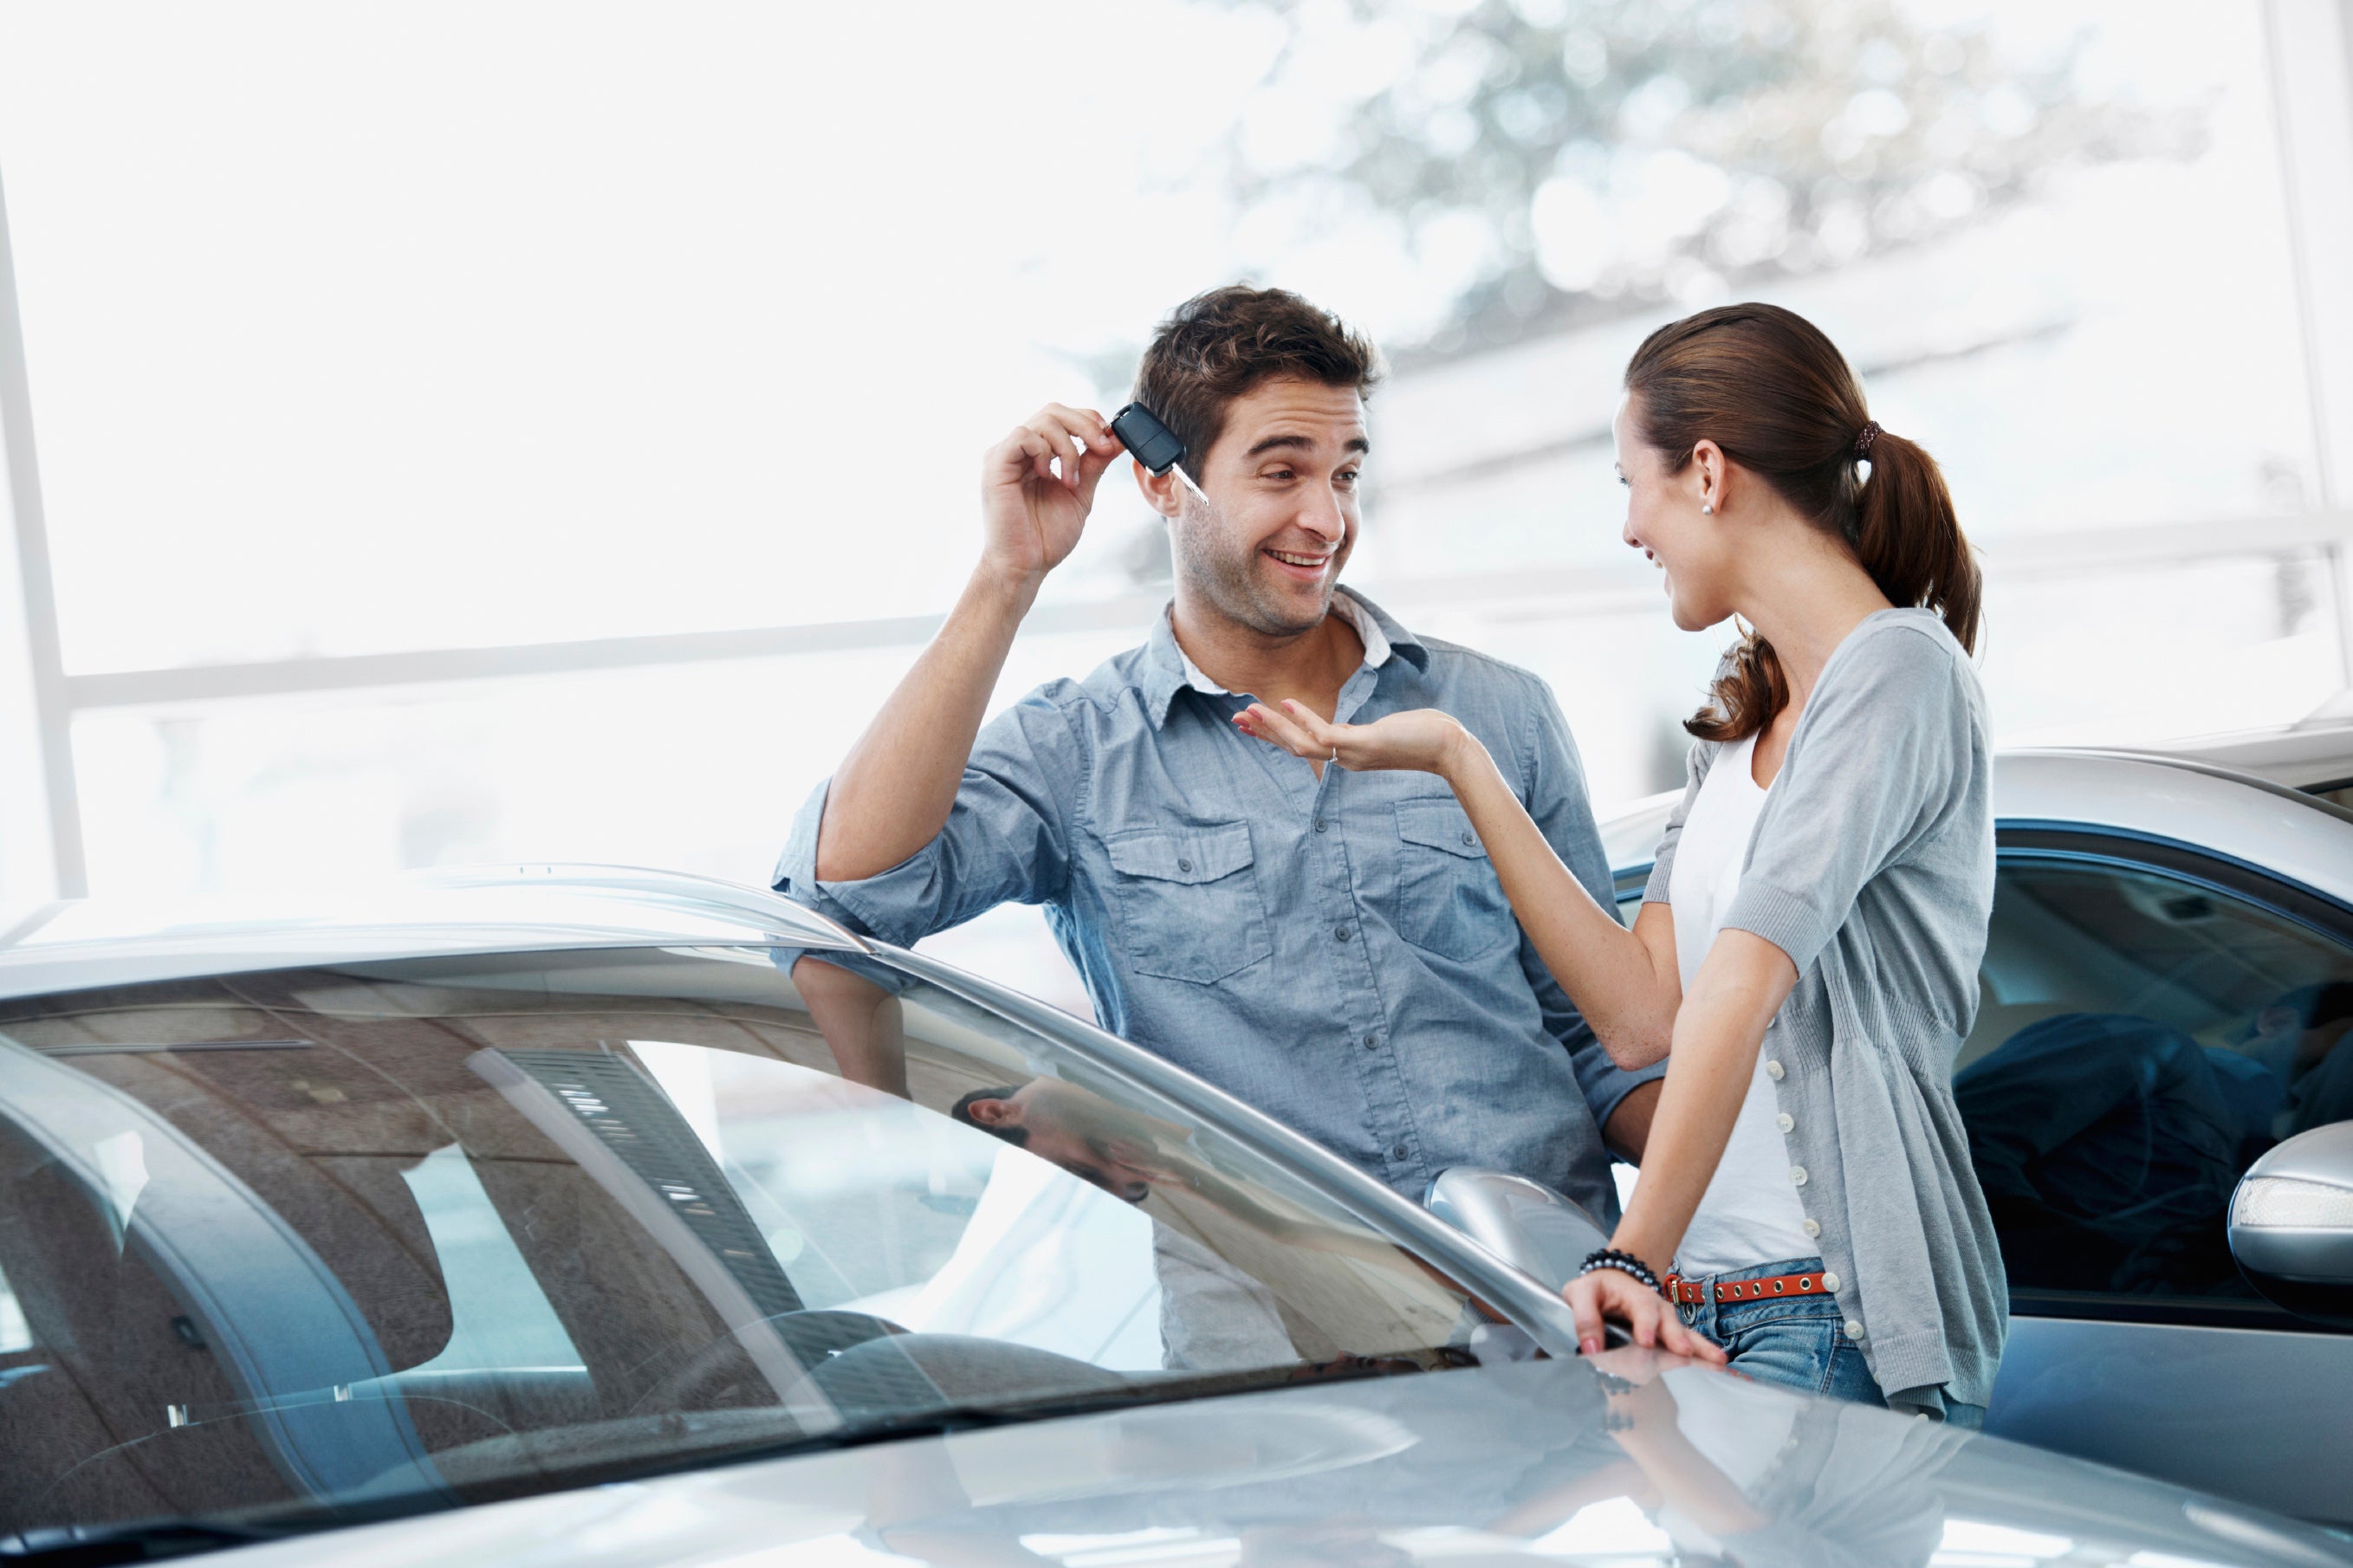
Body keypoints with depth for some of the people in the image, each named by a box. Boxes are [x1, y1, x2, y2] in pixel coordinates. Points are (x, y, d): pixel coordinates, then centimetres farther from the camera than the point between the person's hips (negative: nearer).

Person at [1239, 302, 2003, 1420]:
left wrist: (1635, 1260, -25)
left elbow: (1741, 984, -18)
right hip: (1702, 1305, 7)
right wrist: (1459, 762, 9)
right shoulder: (1738, 722, 20)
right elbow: (1640, 1011, 7)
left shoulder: (1899, 671, -7)